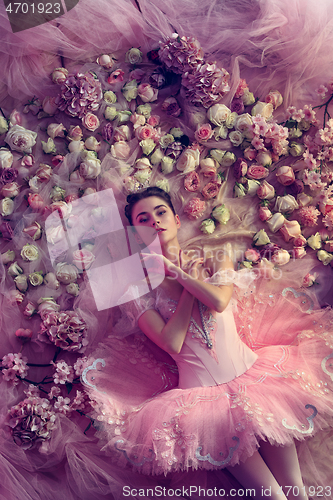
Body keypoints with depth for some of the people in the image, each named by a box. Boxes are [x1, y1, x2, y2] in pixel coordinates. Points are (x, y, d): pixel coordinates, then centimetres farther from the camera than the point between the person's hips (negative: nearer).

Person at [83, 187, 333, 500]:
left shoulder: (214, 262, 8)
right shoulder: (139, 289, 1)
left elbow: (219, 301, -14)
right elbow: (172, 343, -12)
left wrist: (172, 268, -6)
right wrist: (192, 280, -6)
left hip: (250, 371, 2)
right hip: (201, 390, -2)